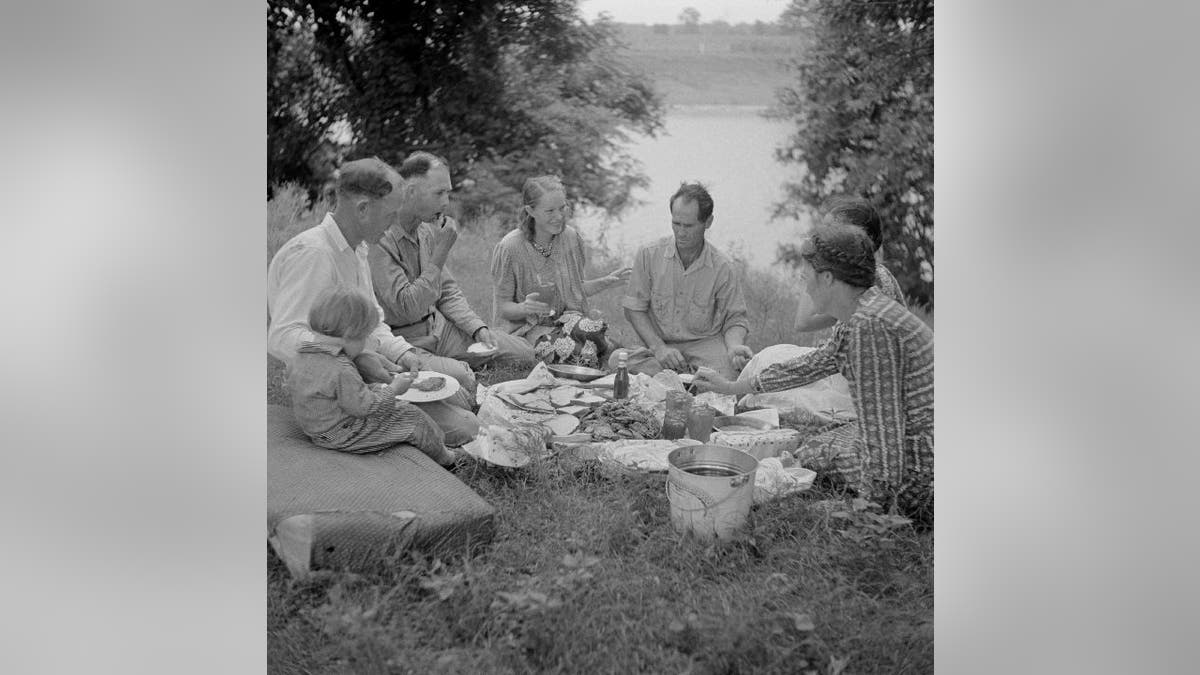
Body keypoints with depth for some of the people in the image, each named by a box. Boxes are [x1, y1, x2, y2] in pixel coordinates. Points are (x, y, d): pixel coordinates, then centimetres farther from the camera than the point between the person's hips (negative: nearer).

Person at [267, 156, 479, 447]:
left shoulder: (357, 249, 14)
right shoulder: (311, 253, -20)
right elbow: (282, 338, -27)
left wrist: (400, 353, 0)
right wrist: (355, 358, -34)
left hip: (366, 368, 10)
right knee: (464, 428, -17)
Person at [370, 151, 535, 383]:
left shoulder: (426, 230, 9)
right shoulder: (380, 239, -20)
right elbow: (408, 308, -25)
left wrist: (479, 329, -1)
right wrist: (441, 251, -24)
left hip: (437, 327, 8)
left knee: (524, 353, -2)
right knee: (461, 377, -36)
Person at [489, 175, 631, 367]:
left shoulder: (571, 237, 2)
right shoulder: (509, 248, -14)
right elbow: (503, 307, -8)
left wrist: (606, 282, -1)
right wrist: (524, 308, -30)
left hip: (568, 318, 4)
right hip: (525, 328, -4)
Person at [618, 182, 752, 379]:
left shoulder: (723, 267, -3)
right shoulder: (648, 255, -2)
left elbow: (734, 319, 5)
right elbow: (634, 308, 1)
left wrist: (734, 346, -19)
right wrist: (658, 347, -12)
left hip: (707, 345, -1)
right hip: (661, 343, 1)